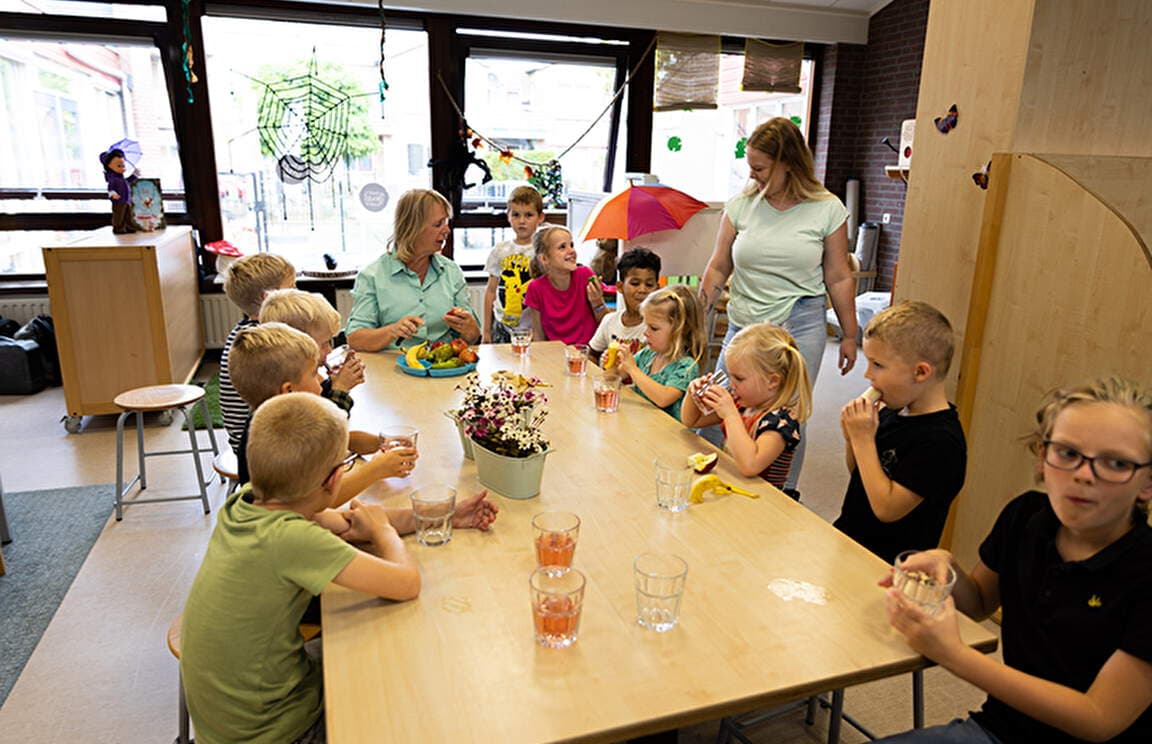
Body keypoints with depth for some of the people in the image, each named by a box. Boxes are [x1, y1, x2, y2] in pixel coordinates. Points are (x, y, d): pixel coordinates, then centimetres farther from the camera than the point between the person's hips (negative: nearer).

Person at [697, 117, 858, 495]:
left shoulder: (828, 209, 0)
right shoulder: (741, 205, 3)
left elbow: (839, 278, 5)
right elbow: (719, 267, 9)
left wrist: (849, 336, 8)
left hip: (800, 327, -2)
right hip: (743, 326, 2)